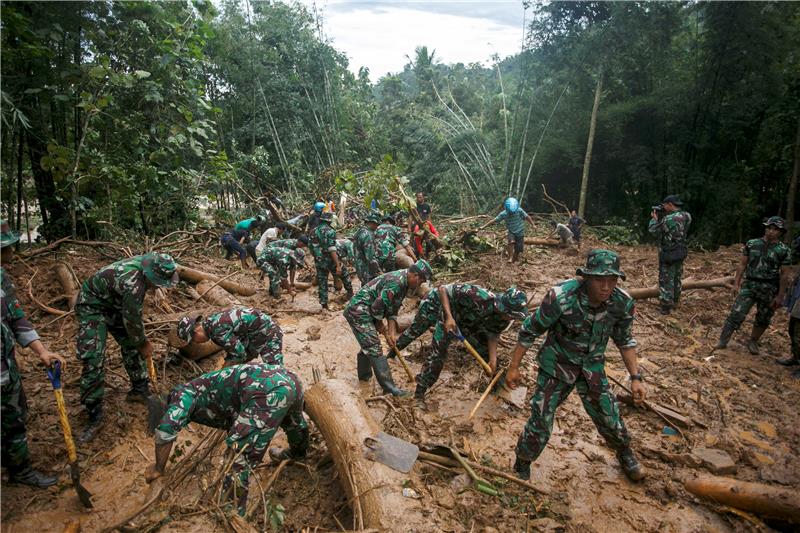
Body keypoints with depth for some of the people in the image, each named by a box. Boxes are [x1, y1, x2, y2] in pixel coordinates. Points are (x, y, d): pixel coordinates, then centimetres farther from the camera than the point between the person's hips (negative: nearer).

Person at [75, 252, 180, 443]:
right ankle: (94, 416, -2)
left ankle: (140, 390, 23)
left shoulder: (144, 264, -15)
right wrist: (143, 343, -6)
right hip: (92, 306, -8)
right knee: (93, 360, -11)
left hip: (114, 303, 8)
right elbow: (132, 320, -24)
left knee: (131, 345, 9)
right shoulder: (133, 283, -39)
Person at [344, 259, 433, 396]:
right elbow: (377, 306, -22)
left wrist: (392, 333, 2)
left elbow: (392, 310, 11)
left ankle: (364, 375, 44)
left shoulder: (404, 283, 9)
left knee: (368, 345, 24)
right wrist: (380, 325, -5)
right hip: (359, 310, -10)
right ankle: (389, 387, -12)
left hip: (357, 311, 10)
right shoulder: (396, 282, -23)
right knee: (374, 348, -12)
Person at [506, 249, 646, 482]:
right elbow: (529, 331, -18)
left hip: (592, 368, 3)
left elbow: (625, 340, 2)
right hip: (556, 367, -3)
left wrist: (635, 377, -1)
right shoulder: (561, 297, -32)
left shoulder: (622, 303, -18)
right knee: (540, 424, -1)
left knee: (609, 418, 14)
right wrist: (514, 367, -11)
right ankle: (521, 468, 26)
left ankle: (625, 454, 48)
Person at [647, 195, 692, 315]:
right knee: (676, 278, 22)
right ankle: (675, 301, 37)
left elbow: (653, 230, -11)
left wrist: (655, 217, 3)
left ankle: (666, 307, 6)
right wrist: (661, 217, 5)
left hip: (668, 255, -8)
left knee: (666, 280, 1)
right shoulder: (687, 216, -1)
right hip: (680, 253, 8)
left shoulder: (668, 219, -25)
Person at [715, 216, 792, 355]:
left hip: (769, 289, 0)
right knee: (736, 314, -9)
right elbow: (742, 264, 6)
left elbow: (784, 275, -1)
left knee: (763, 319, 11)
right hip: (749, 285, 0)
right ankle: (722, 342, -7)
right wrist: (737, 282, -1)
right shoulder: (751, 244, 3)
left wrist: (780, 296, -4)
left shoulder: (784, 251, -1)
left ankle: (753, 342, 30)